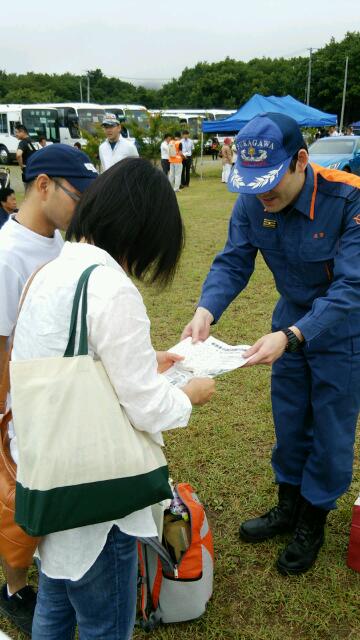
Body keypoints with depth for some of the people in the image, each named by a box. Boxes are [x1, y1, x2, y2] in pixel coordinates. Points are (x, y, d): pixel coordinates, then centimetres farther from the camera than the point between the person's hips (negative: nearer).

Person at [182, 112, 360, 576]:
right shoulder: (252, 201, -16)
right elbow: (233, 262, -12)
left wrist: (291, 337, -45)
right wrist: (206, 310, -32)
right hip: (292, 320, 5)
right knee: (288, 420, 17)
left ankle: (313, 521, 32)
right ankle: (289, 505, 40)